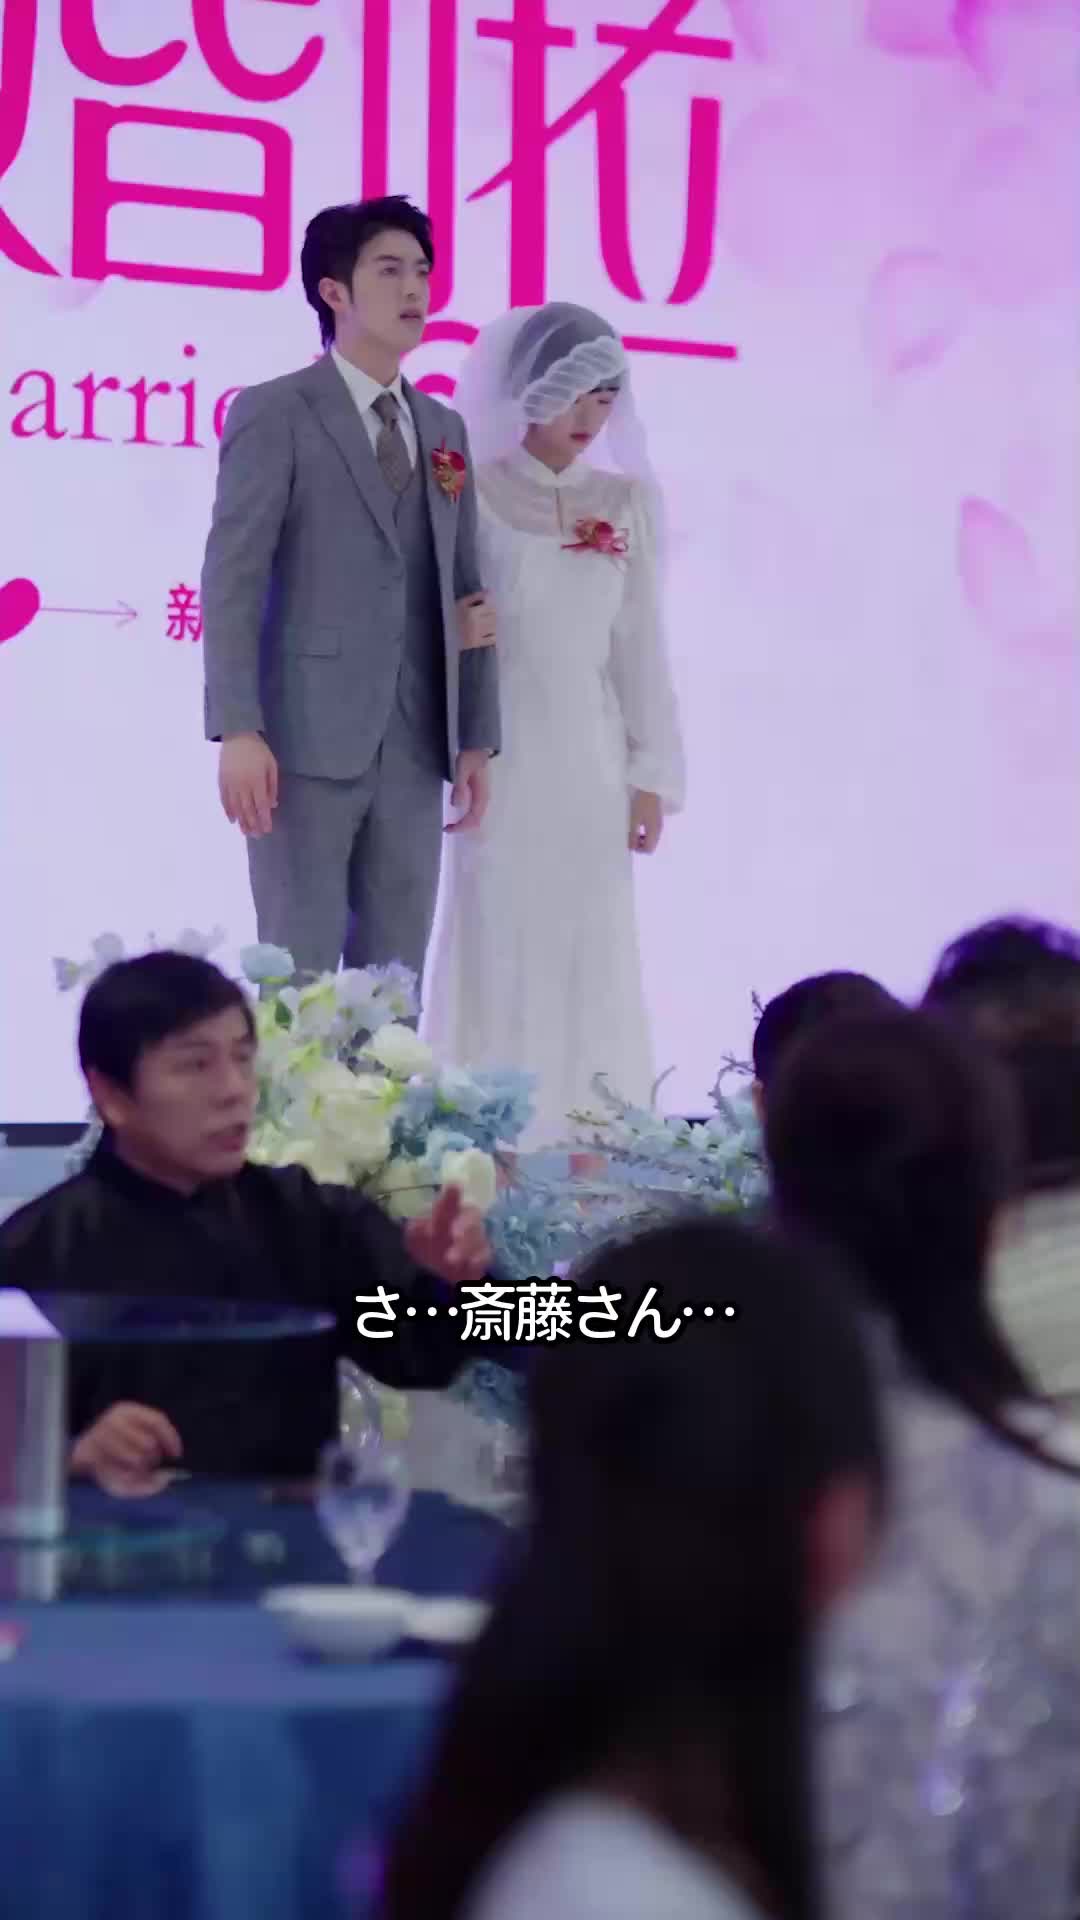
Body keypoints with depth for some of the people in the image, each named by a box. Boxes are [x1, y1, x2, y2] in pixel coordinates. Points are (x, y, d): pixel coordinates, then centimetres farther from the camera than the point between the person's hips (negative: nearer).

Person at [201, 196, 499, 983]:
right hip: (308, 738, -6)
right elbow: (233, 578, -8)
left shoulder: (444, 429, 17)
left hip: (416, 747, 6)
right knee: (299, 979, -5)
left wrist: (477, 736, 10)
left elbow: (463, 589, 17)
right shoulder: (275, 414, -1)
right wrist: (238, 730, -17)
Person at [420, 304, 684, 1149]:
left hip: (593, 760, 3)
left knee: (591, 962, 4)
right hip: (502, 756, -3)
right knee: (496, 957, -1)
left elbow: (640, 642, 8)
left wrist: (650, 773, 4)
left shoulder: (626, 502, 7)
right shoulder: (471, 494, -2)